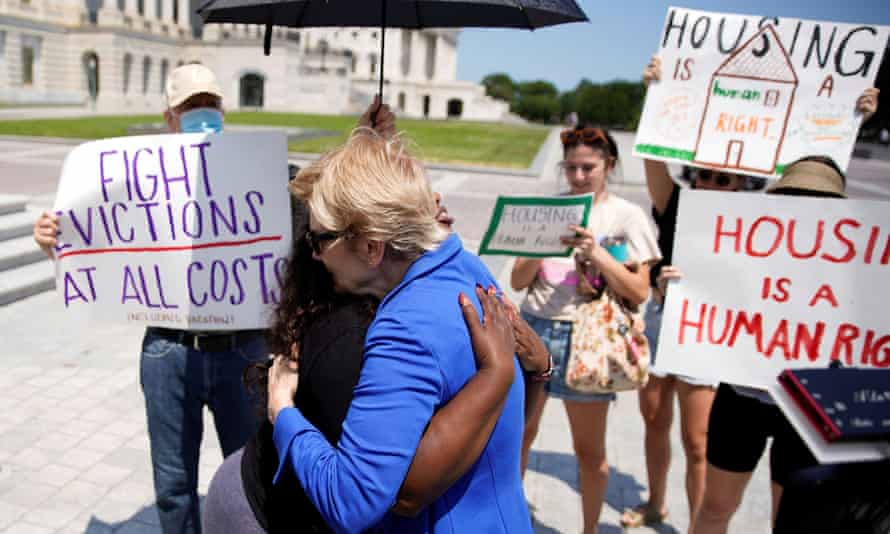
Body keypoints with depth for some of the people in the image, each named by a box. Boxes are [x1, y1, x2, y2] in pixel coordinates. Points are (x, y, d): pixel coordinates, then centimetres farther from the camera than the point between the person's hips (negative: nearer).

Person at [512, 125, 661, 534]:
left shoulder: (627, 216, -1)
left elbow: (638, 293, -6)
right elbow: (518, 281, 5)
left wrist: (595, 252, -17)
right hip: (534, 330, 3)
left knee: (589, 450, 8)